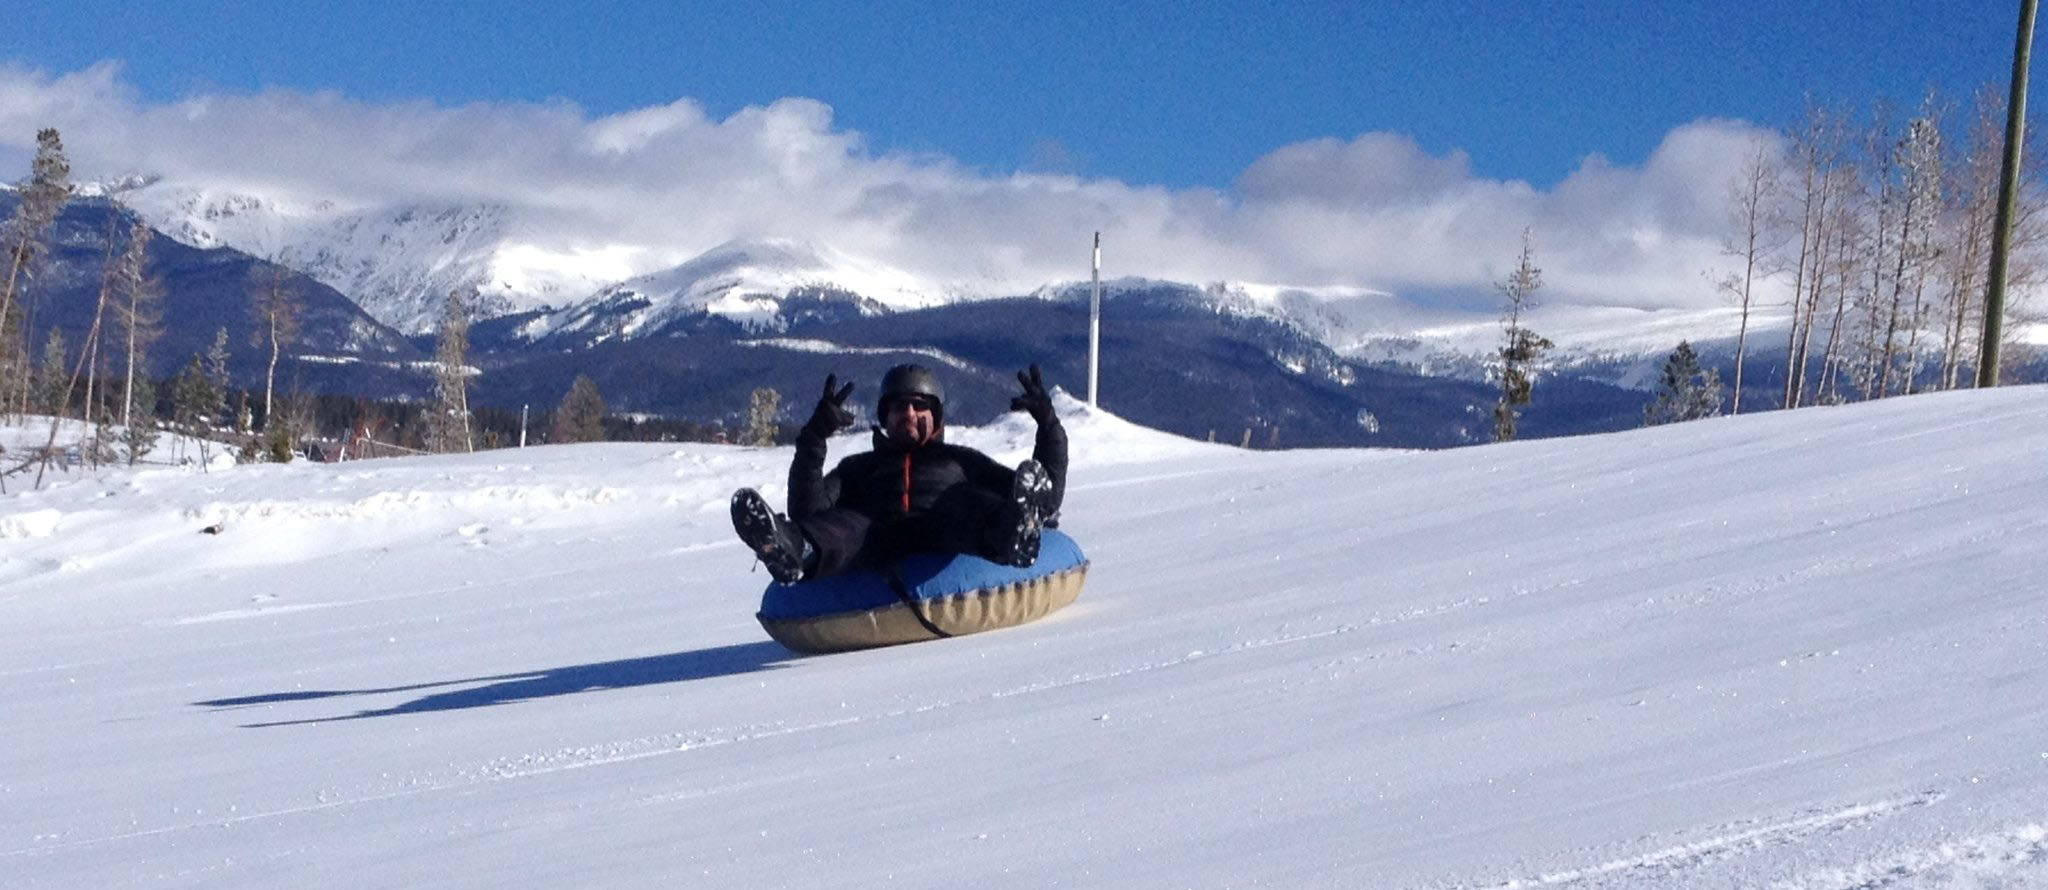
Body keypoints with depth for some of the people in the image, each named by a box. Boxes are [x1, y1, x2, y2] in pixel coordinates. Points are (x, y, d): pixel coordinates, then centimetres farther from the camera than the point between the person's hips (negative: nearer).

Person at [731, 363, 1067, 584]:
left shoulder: (959, 460, 38)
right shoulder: (860, 468, 37)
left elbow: (1047, 497, 29)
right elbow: (807, 511, 17)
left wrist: (1048, 424, 22)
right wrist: (813, 439, 9)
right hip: (876, 556, 0)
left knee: (963, 501, -33)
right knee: (846, 525, -34)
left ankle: (1013, 536, -67)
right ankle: (794, 551, -70)